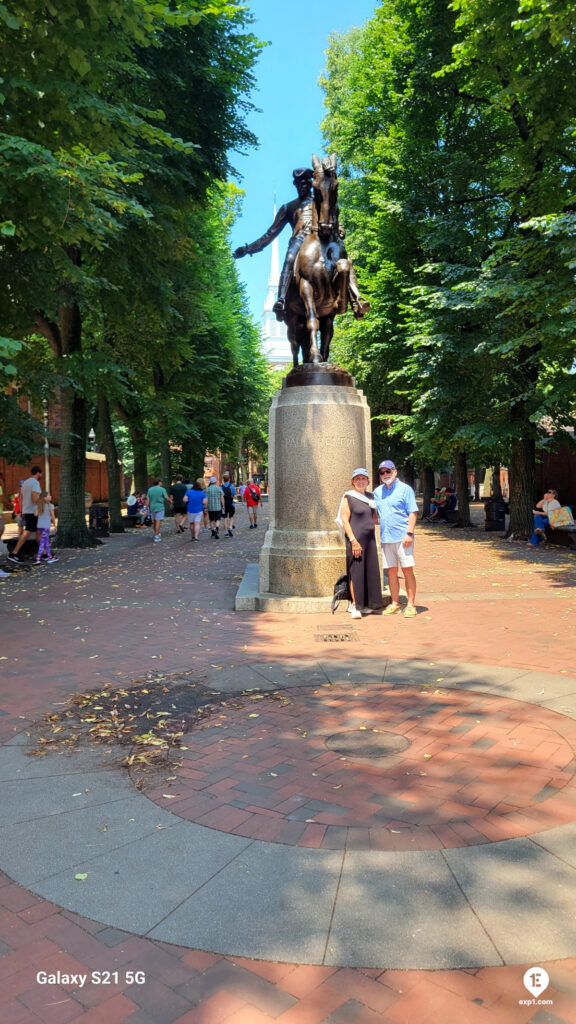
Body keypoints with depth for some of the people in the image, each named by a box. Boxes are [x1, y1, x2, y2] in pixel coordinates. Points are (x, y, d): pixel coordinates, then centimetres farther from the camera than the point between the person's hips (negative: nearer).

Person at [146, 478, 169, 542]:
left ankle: (157, 534, 30)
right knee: (158, 521, -5)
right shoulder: (162, 489, -8)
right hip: (160, 507, -5)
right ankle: (156, 536, -8)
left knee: (154, 521, 17)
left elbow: (147, 500, 2)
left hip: (152, 507, 5)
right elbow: (167, 498, -10)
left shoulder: (150, 489, 5)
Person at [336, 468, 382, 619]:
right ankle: (355, 606, 3)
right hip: (355, 538, -6)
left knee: (370, 571, 7)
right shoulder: (348, 497, -5)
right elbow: (345, 520, -10)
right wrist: (353, 541, -17)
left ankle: (365, 604, 18)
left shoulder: (370, 497, 14)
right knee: (355, 571, -5)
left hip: (370, 538, 7)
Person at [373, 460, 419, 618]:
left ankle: (411, 604, 4)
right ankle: (395, 603, 17)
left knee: (407, 570, -2)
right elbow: (375, 513, 25)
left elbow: (413, 513, -6)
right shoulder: (378, 492, 14)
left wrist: (409, 533, -15)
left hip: (402, 537, -5)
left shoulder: (404, 489, -1)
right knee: (391, 571, 8)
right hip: (386, 538, 5)